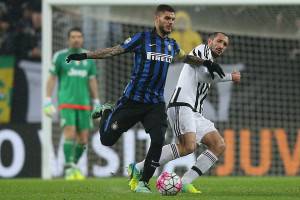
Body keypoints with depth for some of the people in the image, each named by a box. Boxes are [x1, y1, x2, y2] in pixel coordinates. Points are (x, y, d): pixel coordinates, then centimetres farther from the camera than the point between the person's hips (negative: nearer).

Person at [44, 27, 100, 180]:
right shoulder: (60, 56, 1)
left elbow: (92, 81, 15)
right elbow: (51, 79, 4)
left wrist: (97, 103, 10)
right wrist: (48, 101, -2)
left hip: (84, 104, 4)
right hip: (66, 103, -4)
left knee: (83, 139, 2)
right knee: (70, 133, -18)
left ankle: (73, 166, 22)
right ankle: (69, 169, -12)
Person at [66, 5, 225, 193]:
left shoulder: (172, 45, 9)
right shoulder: (143, 38, -6)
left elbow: (184, 57, 30)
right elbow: (115, 50, -5)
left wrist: (206, 63, 22)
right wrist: (85, 55, -9)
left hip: (156, 103, 4)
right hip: (132, 100, -4)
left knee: (158, 140, -17)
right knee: (107, 140, -1)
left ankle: (143, 183, -2)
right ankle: (106, 113, 33)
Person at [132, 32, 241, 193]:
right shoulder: (202, 50, 2)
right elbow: (202, 76, -12)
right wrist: (230, 77, -4)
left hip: (194, 113, 10)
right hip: (181, 106, -10)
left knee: (219, 145, -2)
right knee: (189, 146, -28)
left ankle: (185, 182, -10)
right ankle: (138, 168, -21)